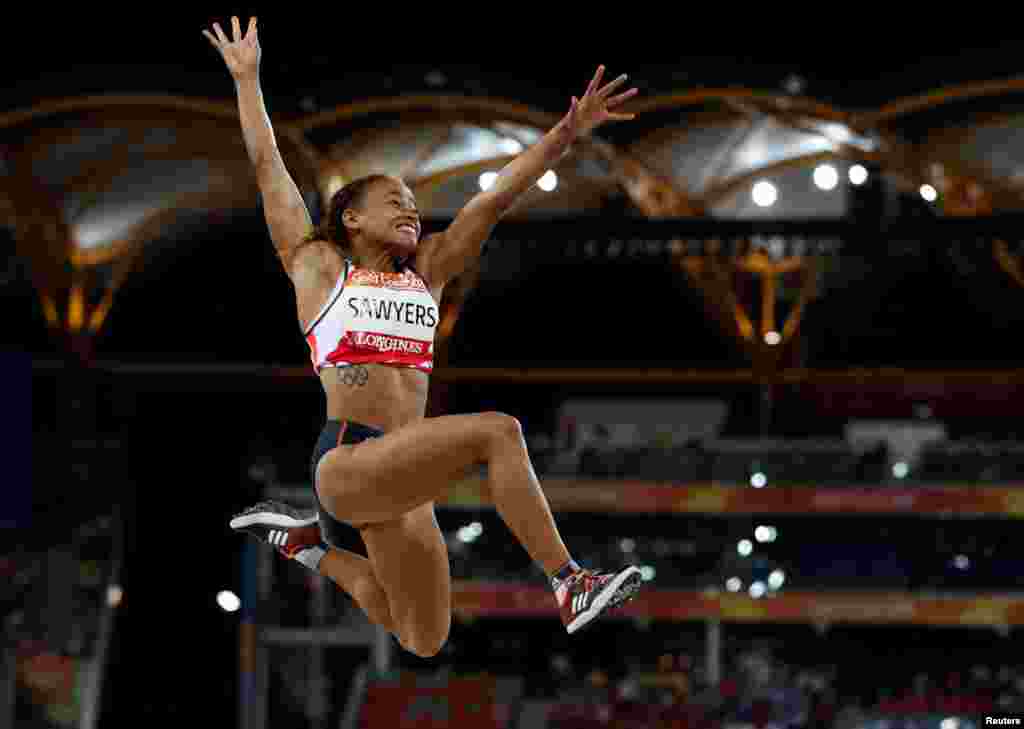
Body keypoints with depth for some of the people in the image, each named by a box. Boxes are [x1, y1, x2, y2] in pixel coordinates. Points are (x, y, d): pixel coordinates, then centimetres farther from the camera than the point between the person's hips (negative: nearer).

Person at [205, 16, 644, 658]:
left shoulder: (425, 272, 21)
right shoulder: (318, 267, 10)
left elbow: (497, 198, 16)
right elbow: (267, 164, 14)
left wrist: (568, 133, 10)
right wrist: (248, 79, 19)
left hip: (401, 474, 6)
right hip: (346, 463, -6)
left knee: (424, 642, 14)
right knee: (497, 432, -27)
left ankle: (308, 542, 34)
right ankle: (569, 584, -32)